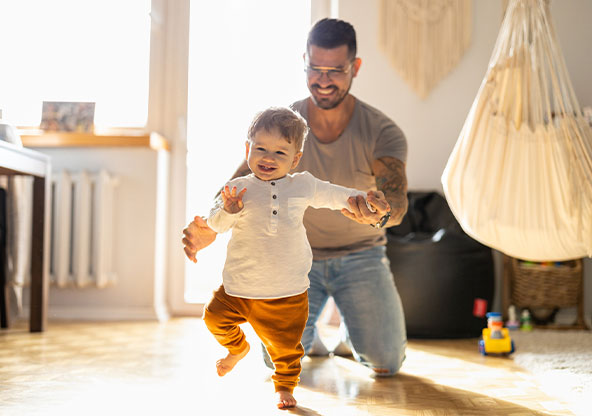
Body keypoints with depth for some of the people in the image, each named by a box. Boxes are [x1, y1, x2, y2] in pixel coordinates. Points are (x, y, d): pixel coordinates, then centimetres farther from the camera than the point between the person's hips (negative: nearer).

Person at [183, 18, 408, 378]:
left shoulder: (382, 132, -15)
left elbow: (398, 200, -30)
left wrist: (380, 212, -57)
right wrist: (210, 228, -42)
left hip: (360, 255, 0)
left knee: (386, 362, -10)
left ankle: (353, 330, 29)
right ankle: (307, 330, 26)